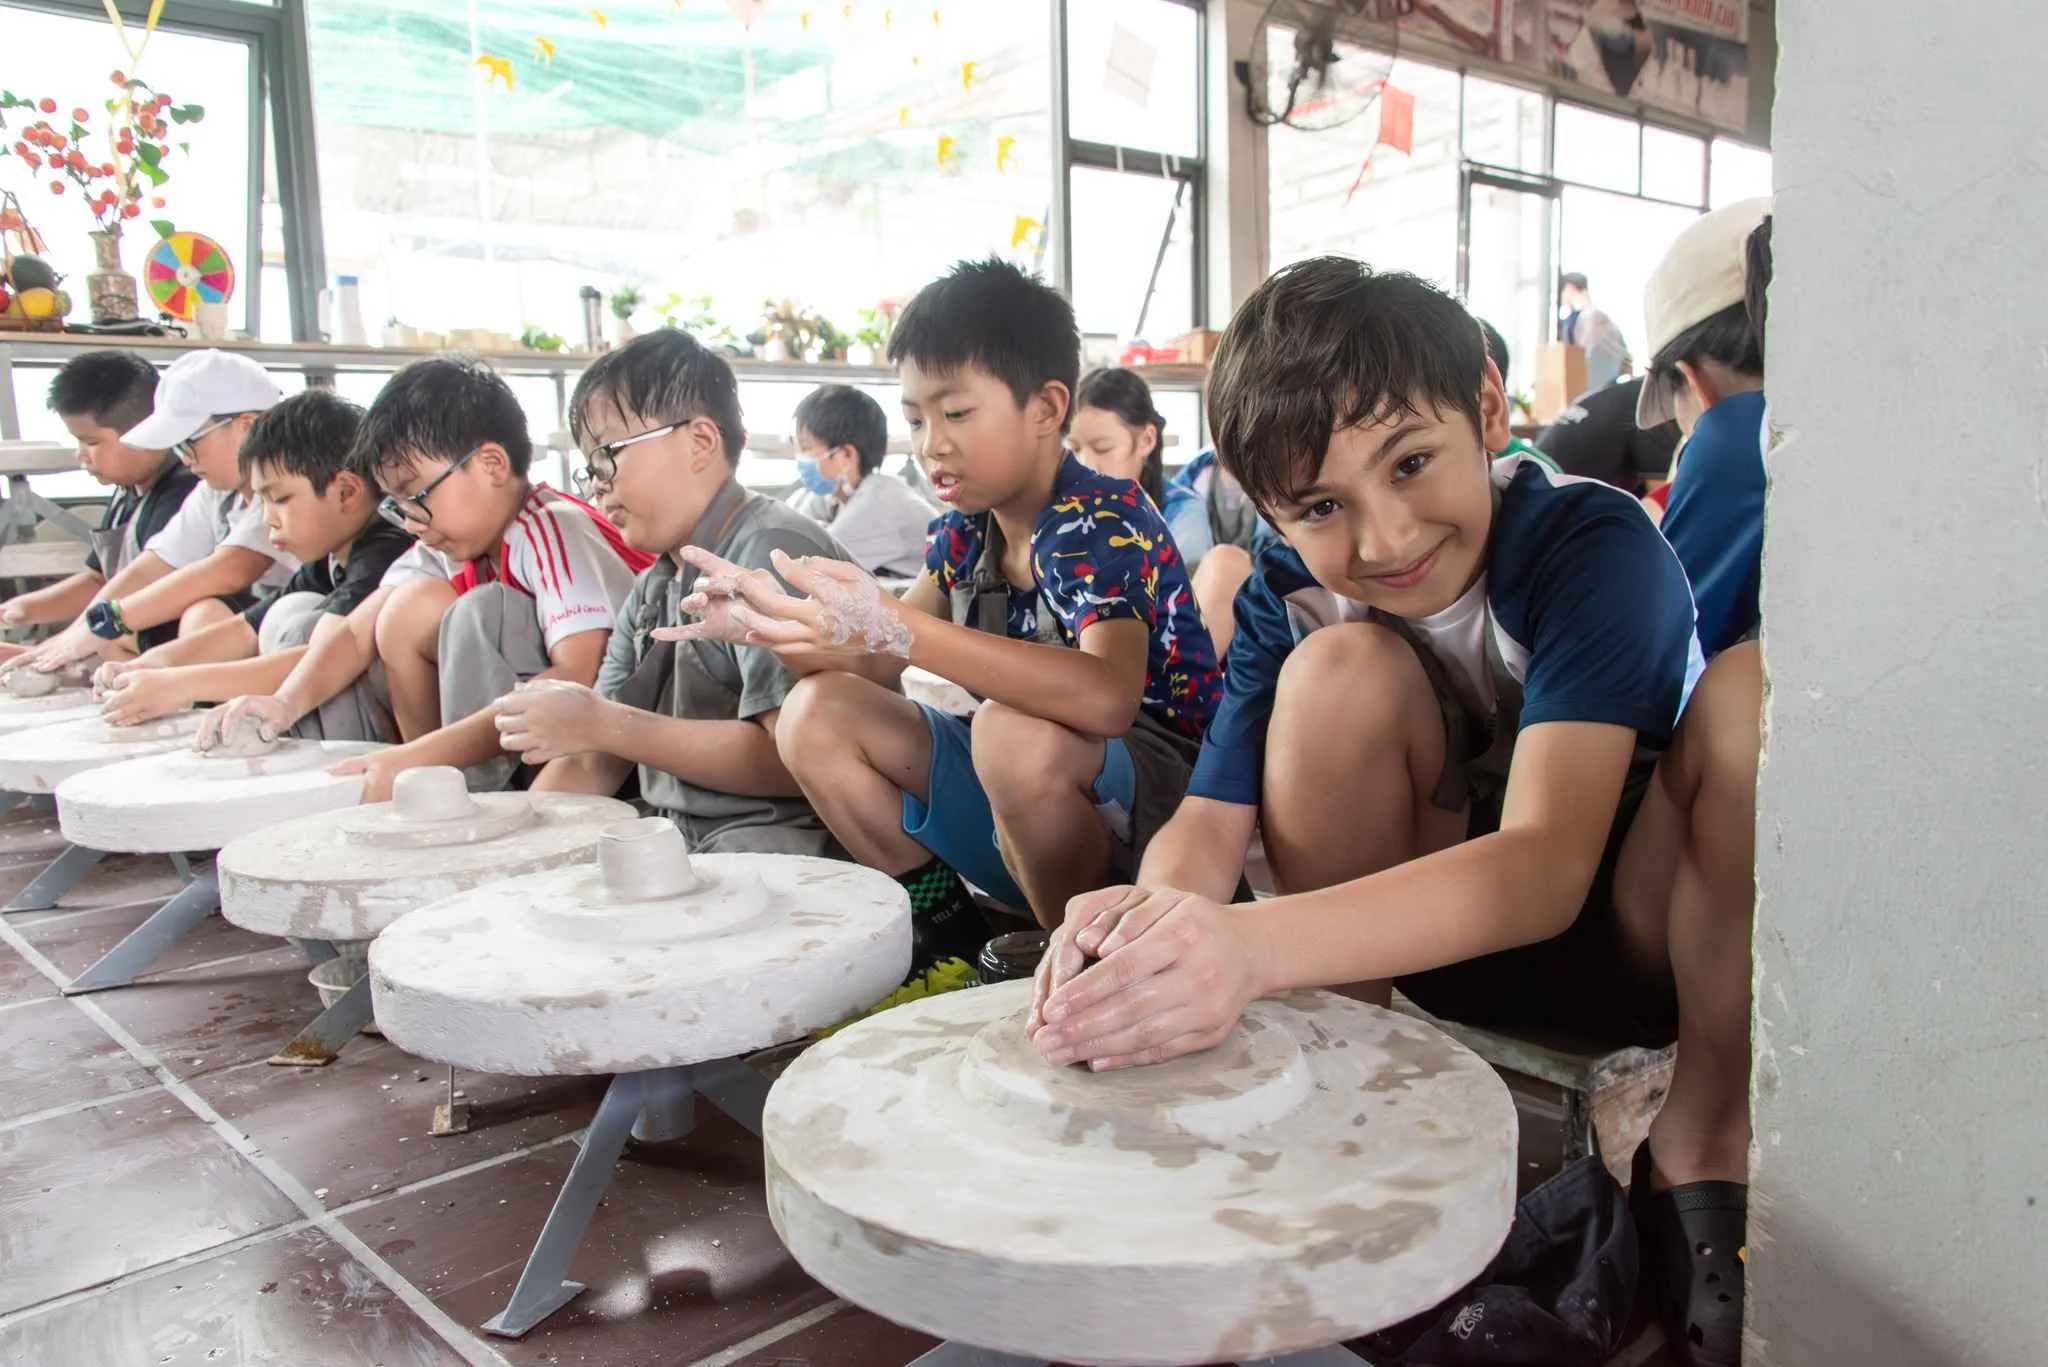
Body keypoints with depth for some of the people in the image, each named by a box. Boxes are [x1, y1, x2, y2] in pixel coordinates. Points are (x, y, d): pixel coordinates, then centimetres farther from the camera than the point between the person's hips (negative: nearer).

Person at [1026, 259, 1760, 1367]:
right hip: (1430, 937, 3)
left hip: (1650, 939, -2)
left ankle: (1705, 1146, -15)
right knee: (1337, 671, -25)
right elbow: (1210, 821, -20)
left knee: (1754, 691, -31)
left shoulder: (1594, 545, -26)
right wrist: (1154, 911, -46)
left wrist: (1255, 943, -56)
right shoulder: (1288, 596, -11)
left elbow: (1547, 863, -39)